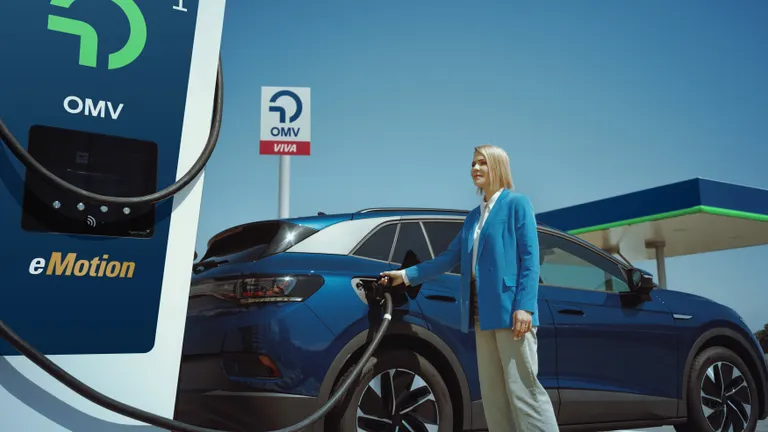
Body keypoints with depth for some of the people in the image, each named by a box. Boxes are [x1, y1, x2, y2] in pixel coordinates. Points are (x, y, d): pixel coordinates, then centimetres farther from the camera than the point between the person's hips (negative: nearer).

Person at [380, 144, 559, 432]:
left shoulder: (517, 203, 0)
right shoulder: (474, 216, 20)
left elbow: (530, 258, -8)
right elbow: (449, 258, 18)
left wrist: (524, 306, -17)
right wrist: (406, 275, 14)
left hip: (509, 308, -7)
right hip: (483, 312, 7)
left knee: (522, 388, -7)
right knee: (492, 392, 9)